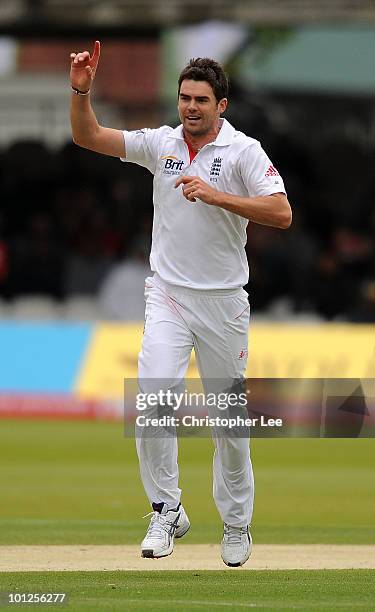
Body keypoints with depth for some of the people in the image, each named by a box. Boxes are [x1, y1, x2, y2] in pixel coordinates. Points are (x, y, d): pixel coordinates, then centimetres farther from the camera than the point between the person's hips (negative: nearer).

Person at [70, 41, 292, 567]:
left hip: (224, 301, -2)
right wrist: (81, 91, -18)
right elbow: (88, 137, -1)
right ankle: (167, 511, -8)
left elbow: (281, 214, -18)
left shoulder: (244, 151, -7)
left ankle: (237, 522, 22)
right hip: (168, 296, 2)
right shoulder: (161, 143, 3)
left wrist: (217, 196, -26)